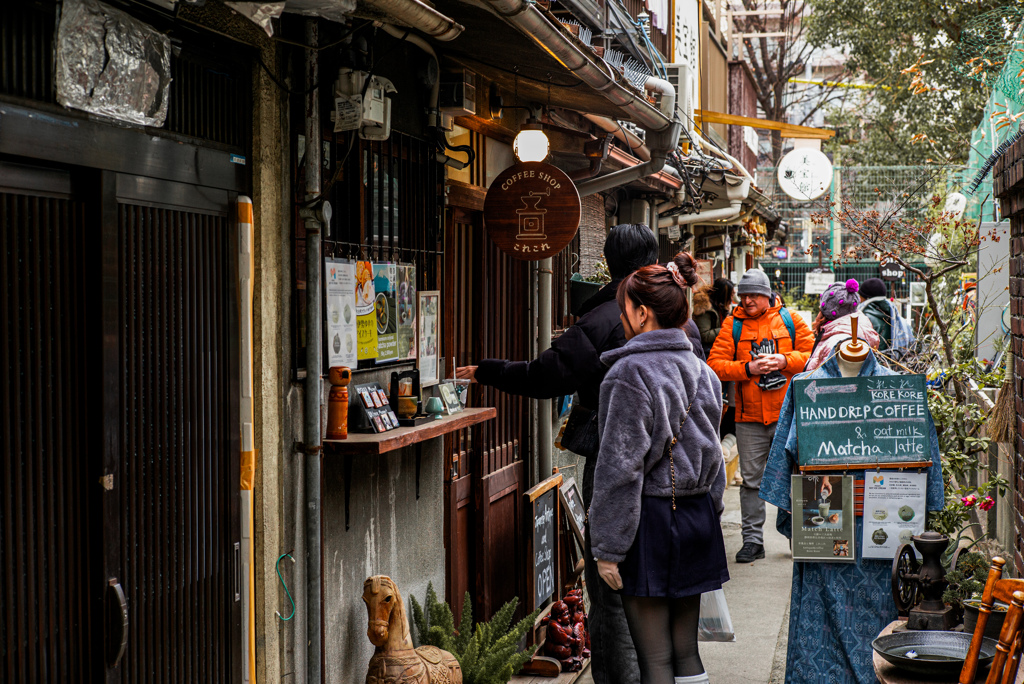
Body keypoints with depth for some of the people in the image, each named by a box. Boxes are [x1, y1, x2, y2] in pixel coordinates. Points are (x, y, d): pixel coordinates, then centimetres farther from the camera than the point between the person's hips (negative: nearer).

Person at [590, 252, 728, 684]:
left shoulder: (630, 373, -14)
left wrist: (607, 548, -12)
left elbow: (620, 468, -16)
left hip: (651, 519, -7)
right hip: (698, 517, 7)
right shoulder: (701, 371, 8)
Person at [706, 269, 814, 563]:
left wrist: (785, 361, -13)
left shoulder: (789, 320, 5)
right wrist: (748, 368, -17)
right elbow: (715, 364, -4)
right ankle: (753, 540, 11)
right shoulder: (732, 325, 3)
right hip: (750, 417, 0)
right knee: (751, 480, 4)